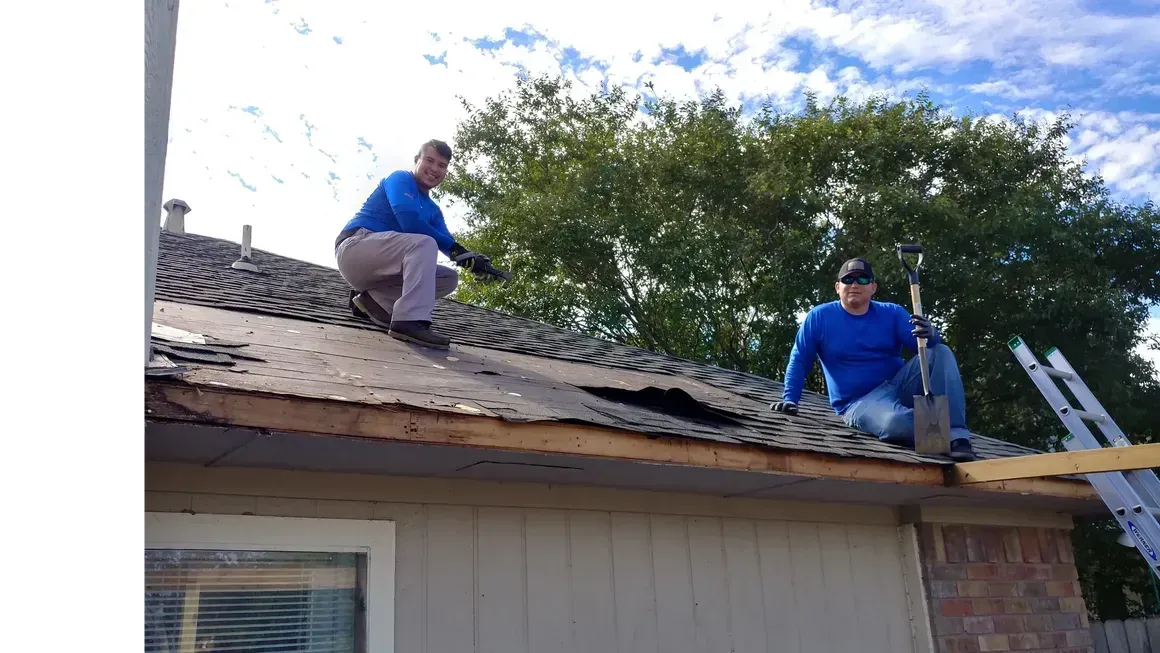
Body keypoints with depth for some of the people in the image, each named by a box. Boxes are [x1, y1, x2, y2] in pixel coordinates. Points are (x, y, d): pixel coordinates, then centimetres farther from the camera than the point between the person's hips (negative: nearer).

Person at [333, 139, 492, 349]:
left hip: (379, 266, 8)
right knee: (424, 243, -29)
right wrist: (454, 247, -20)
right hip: (354, 248, -8)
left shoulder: (433, 210, 20)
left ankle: (373, 298, -2)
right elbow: (409, 222, -20)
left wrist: (471, 259, -19)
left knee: (449, 278, 1)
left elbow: (446, 243, 3)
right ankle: (410, 320, -42)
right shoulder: (400, 179, -2)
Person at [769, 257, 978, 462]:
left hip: (899, 385, 4)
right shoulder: (819, 317, 1)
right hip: (859, 401, -4)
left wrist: (929, 334, -32)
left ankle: (957, 436, -29)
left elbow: (922, 342, -8)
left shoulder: (892, 313, 7)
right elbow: (799, 361, 2)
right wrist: (790, 399, -9)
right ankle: (943, 435, -11)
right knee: (895, 423, -40)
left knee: (941, 352, -21)